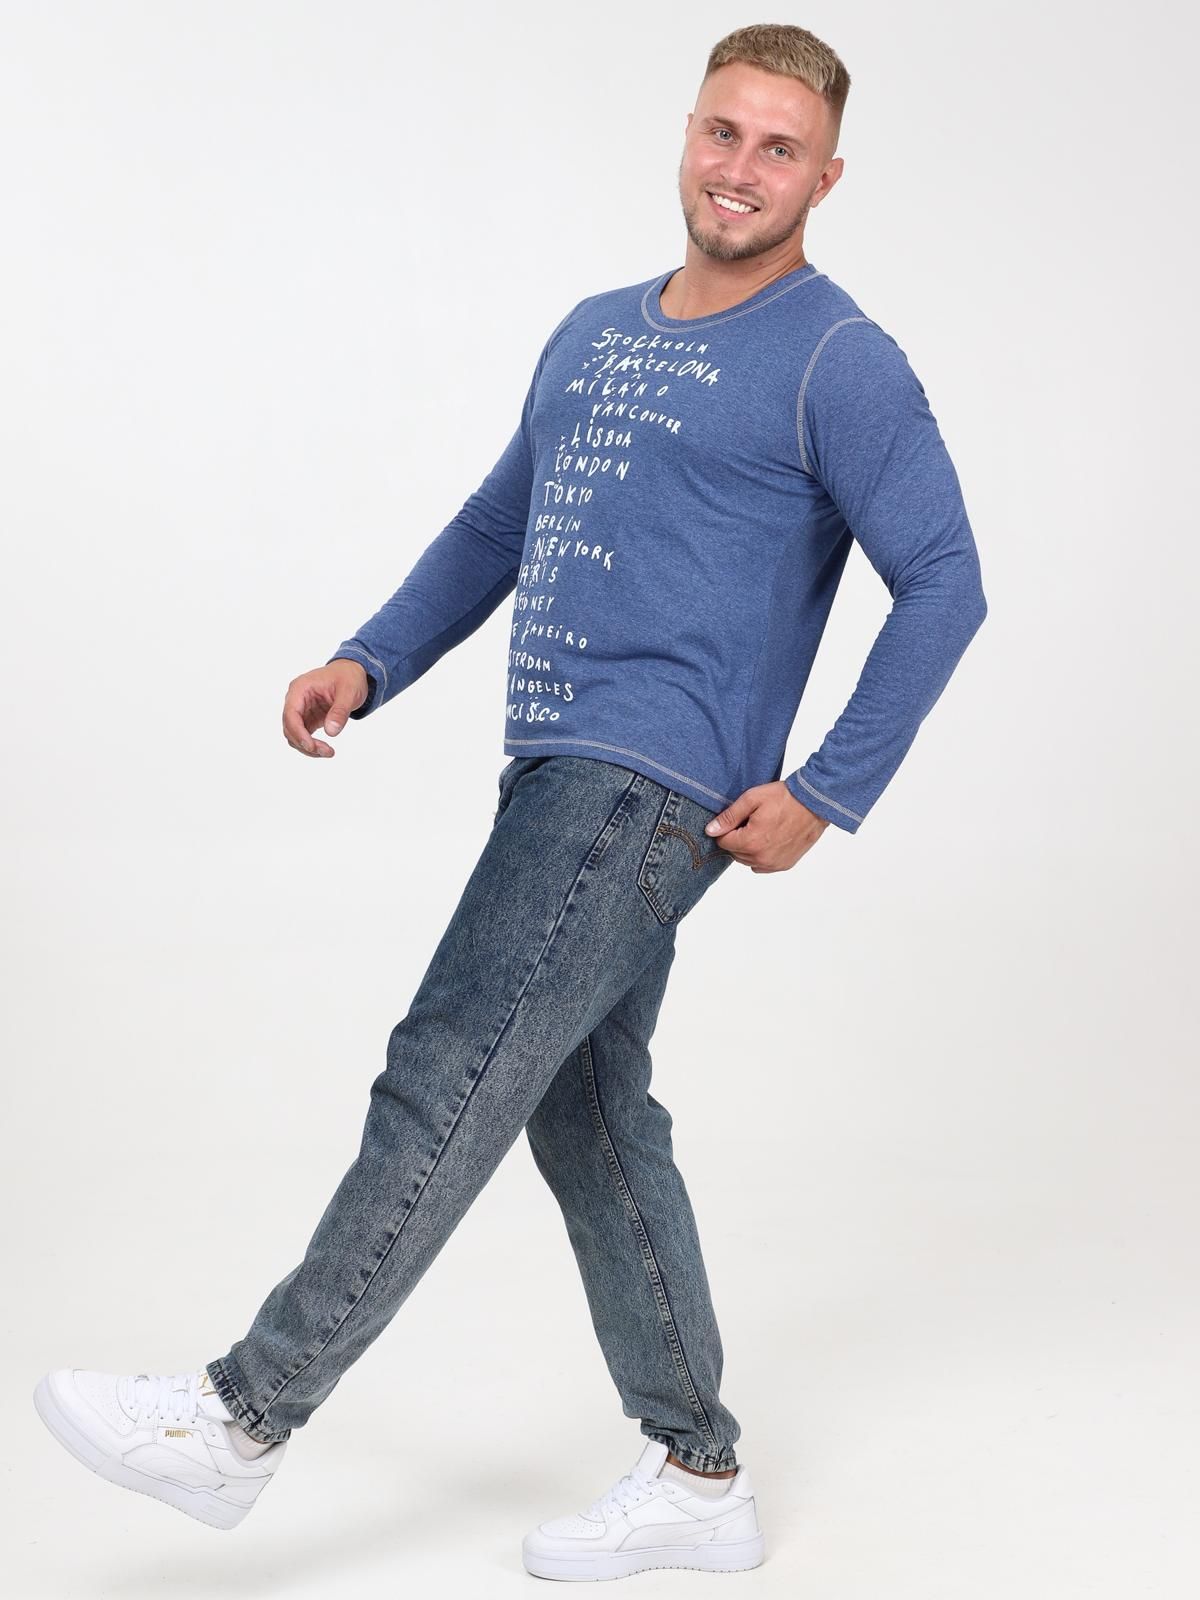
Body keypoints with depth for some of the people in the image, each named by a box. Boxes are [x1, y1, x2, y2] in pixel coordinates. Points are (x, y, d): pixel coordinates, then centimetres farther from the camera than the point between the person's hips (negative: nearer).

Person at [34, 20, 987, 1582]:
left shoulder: (840, 364, -5)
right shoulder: (594, 336, 18)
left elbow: (944, 585, -8)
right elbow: (495, 528, 25)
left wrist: (824, 793, -12)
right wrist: (368, 663, 12)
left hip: (653, 787, -8)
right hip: (565, 775, 8)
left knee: (448, 1080, -9)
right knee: (588, 1114, 10)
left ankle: (244, 1418, -1)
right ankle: (697, 1479, 20)